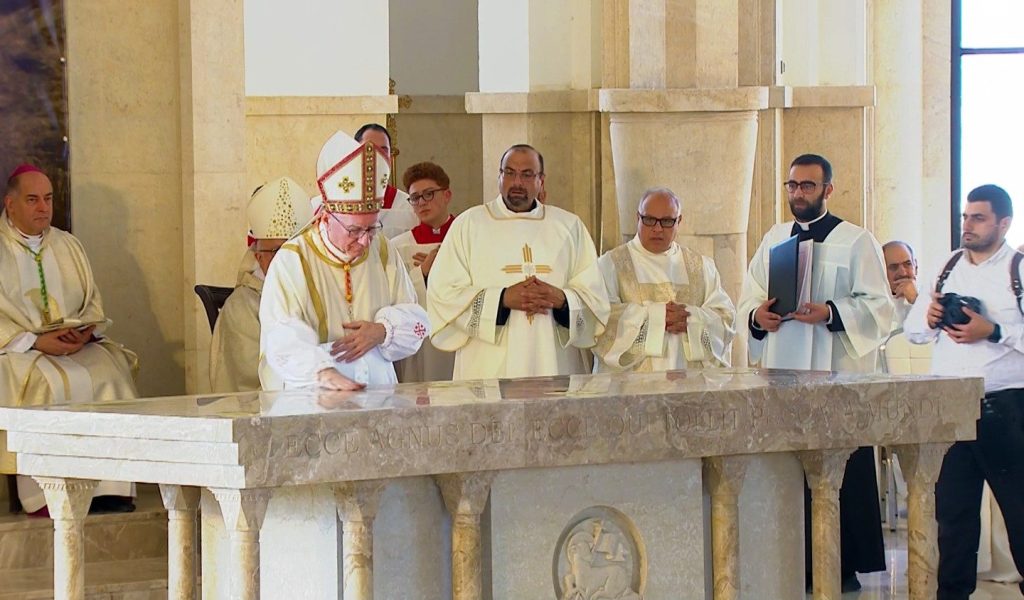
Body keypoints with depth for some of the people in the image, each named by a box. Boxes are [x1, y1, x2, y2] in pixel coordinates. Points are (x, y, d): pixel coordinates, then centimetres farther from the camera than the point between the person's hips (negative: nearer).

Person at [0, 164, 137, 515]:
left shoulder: (68, 246, 19)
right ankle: (43, 495, -31)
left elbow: (93, 303, 16)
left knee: (111, 372, -25)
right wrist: (35, 341, -18)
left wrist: (86, 332, -6)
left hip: (78, 347, 4)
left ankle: (109, 486, -27)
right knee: (49, 383, -34)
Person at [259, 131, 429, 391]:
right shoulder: (292, 261, -3)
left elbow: (415, 321, 16)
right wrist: (322, 372, -35)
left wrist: (383, 331, -7)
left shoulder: (383, 252, 12)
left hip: (379, 391, 3)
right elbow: (283, 340, -16)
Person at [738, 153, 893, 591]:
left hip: (836, 374, -5)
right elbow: (749, 296, 18)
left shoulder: (855, 241, 0)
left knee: (840, 475, -5)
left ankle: (846, 566, 1)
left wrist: (829, 313, -19)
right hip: (782, 374, 5)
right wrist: (756, 315, -5)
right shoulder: (774, 239, 16)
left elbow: (877, 307, -5)